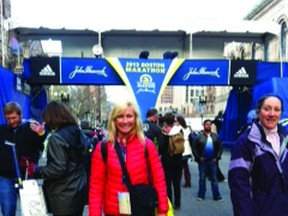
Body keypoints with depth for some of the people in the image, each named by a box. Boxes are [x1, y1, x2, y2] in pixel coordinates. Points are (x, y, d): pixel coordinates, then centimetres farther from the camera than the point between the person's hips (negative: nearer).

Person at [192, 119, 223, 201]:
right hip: (202, 161, -1)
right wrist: (199, 157, -9)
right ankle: (201, 195, 17)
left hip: (212, 161, 1)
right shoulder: (199, 136, -3)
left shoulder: (215, 136, 4)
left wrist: (217, 157, -3)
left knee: (214, 179, 8)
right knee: (202, 179, 8)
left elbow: (220, 147, 6)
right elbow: (194, 148, -3)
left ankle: (217, 196, 13)